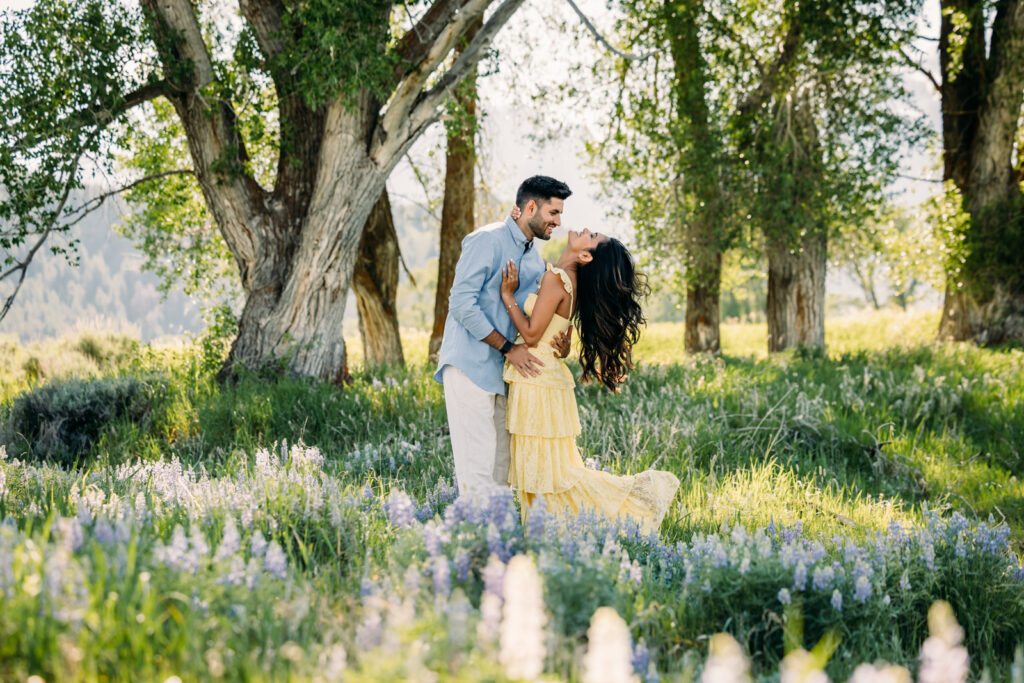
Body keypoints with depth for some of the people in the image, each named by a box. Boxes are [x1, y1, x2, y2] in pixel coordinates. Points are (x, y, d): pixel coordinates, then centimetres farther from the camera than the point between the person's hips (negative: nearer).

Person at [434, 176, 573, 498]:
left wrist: (560, 342, -4)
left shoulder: (535, 259, 17)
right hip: (469, 365, -8)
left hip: (503, 370, 8)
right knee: (477, 462, -10)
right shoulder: (487, 240, -9)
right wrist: (508, 347, -16)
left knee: (502, 465, 8)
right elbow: (461, 303, -16)